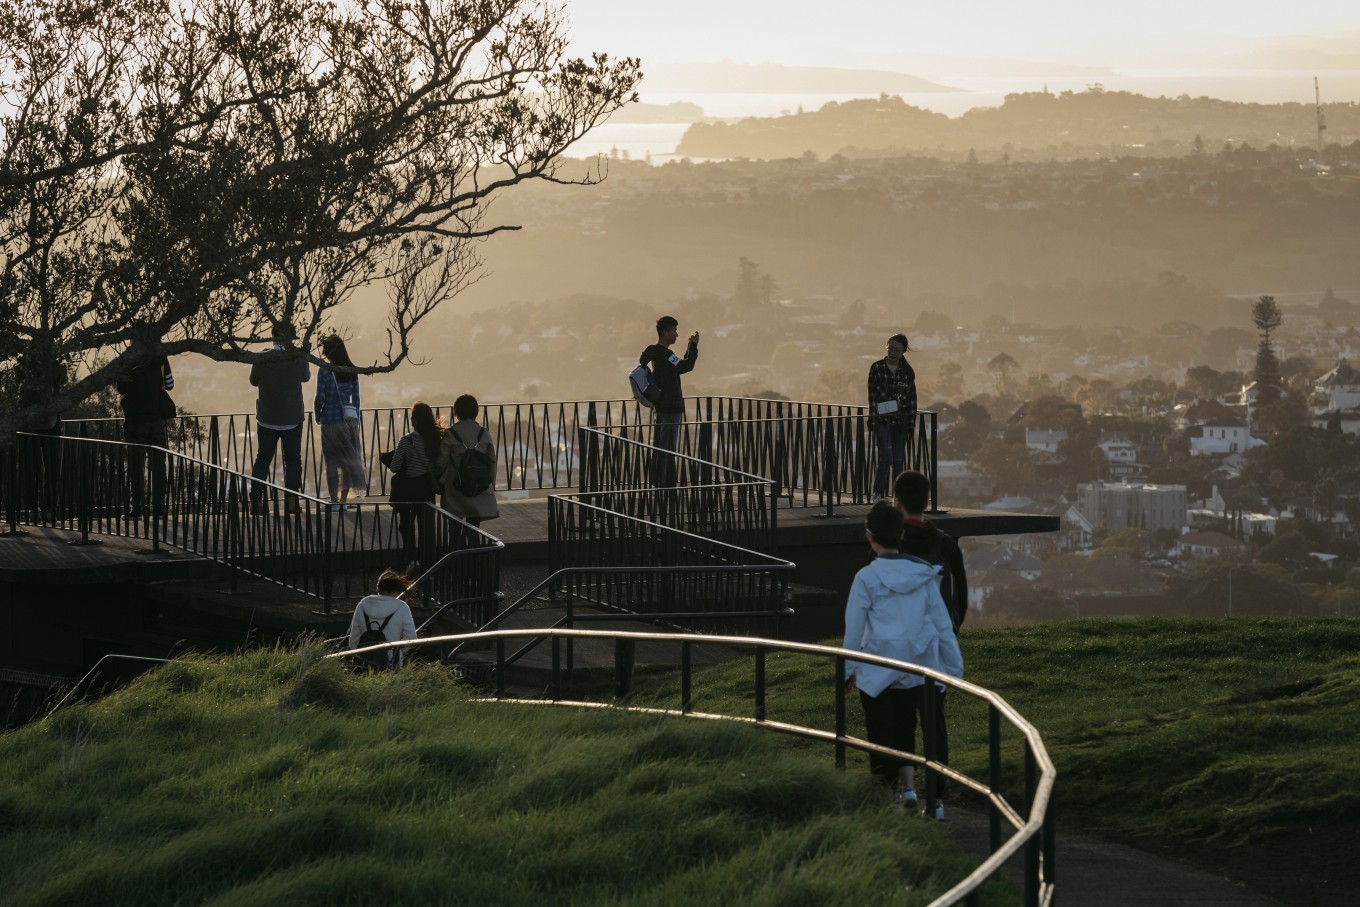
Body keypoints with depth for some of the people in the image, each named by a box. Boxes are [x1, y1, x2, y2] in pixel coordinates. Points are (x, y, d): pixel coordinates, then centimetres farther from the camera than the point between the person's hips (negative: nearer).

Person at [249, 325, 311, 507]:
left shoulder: (262, 358, -11)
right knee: (293, 459, 11)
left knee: (262, 459, 11)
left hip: (267, 419, 0)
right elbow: (306, 377, 11)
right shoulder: (299, 359, -10)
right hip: (292, 419, 0)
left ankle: (256, 499, 5)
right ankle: (292, 501, 4)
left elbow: (254, 381, 4)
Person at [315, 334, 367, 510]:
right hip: (349, 418, 4)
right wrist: (355, 420, 14)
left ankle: (334, 501, 4)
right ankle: (344, 500, 14)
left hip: (330, 419, -4)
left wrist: (318, 416, 8)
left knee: (332, 462, 3)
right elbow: (356, 398, 6)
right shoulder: (352, 371, 3)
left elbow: (320, 397, -9)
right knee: (349, 459, 11)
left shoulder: (324, 371, -10)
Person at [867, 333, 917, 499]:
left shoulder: (907, 372, 7)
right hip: (882, 420, -3)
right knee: (886, 458, -11)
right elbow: (872, 396, -3)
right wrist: (872, 420, -7)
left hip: (900, 421, 3)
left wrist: (911, 423, 4)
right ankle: (879, 493, 0)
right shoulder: (877, 368, -2)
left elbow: (912, 398, 9)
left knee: (899, 460, 5)